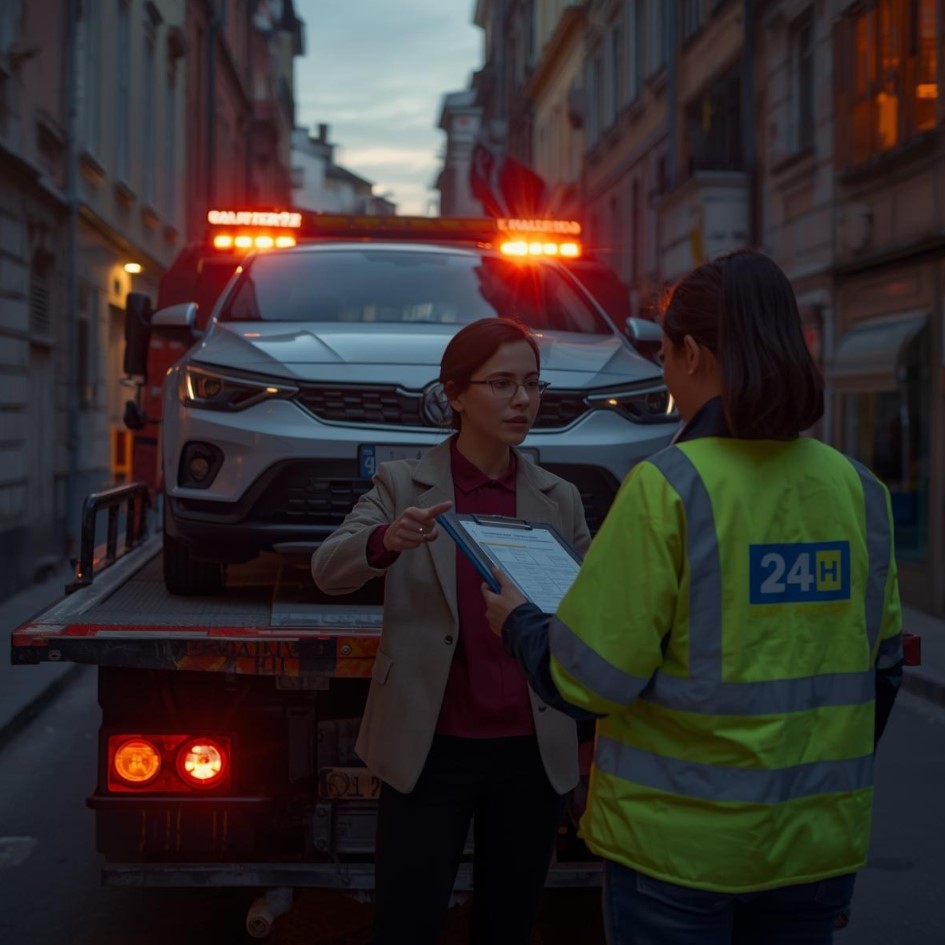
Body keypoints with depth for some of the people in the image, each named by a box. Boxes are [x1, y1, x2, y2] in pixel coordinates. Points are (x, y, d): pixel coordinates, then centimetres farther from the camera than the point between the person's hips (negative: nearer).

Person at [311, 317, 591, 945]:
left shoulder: (560, 499, 4)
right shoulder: (402, 485, -3)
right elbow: (328, 572, -16)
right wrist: (388, 540, -37)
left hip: (531, 752, 3)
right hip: (429, 750, -2)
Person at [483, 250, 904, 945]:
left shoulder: (668, 487, -15)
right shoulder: (857, 490, 0)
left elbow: (587, 678, -14)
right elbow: (881, 667, 9)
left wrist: (516, 621, 6)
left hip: (682, 842, -5)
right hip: (822, 842, 5)